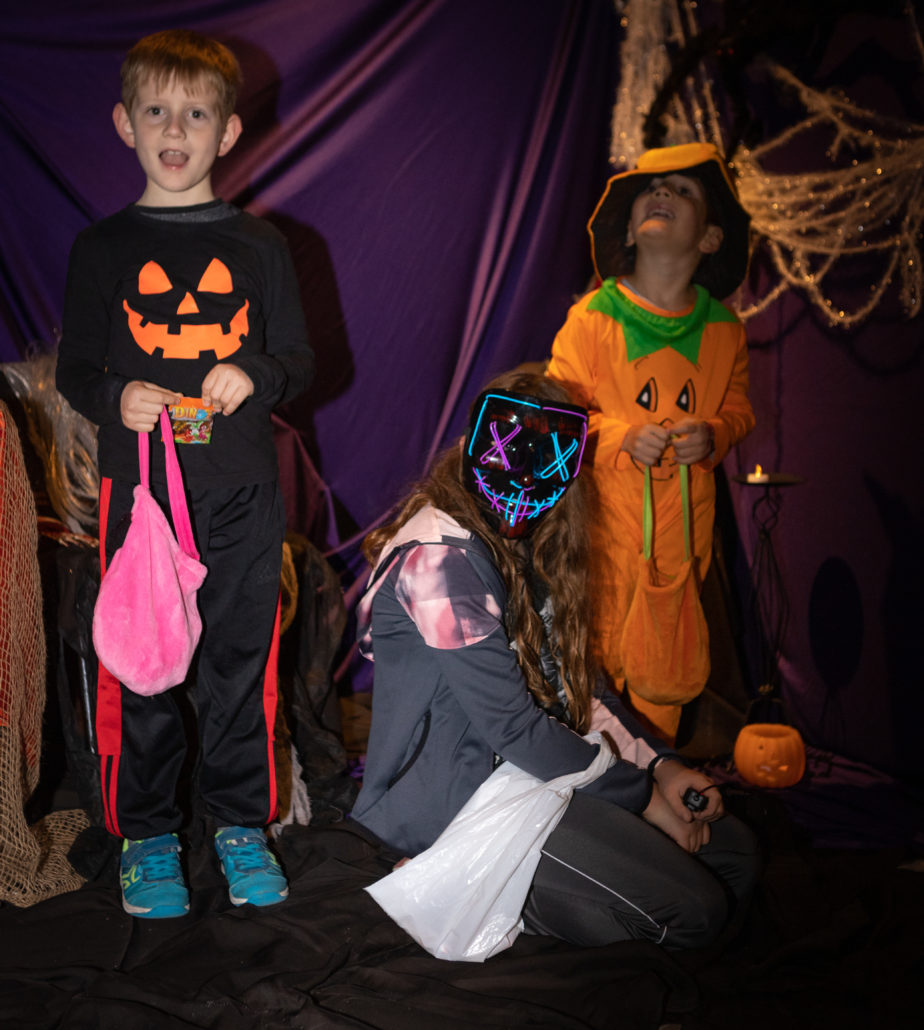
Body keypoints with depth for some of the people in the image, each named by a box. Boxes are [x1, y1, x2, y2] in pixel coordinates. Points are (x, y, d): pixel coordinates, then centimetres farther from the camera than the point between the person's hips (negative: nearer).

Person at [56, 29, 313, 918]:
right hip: (139, 487, -1)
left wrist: (255, 376, -11)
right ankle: (146, 833, 20)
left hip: (242, 492, 1)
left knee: (241, 660, 7)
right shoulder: (103, 249, 6)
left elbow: (300, 358, 10)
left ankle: (241, 822, 23)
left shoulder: (258, 246, 8)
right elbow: (73, 371, 7)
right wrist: (117, 399, -14)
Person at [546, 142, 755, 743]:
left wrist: (713, 435, -10)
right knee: (592, 653, 2)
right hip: (603, 511, -2)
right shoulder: (592, 317, -4)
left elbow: (739, 408, 13)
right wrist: (621, 436, -19)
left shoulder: (723, 330, 3)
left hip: (684, 518, 2)